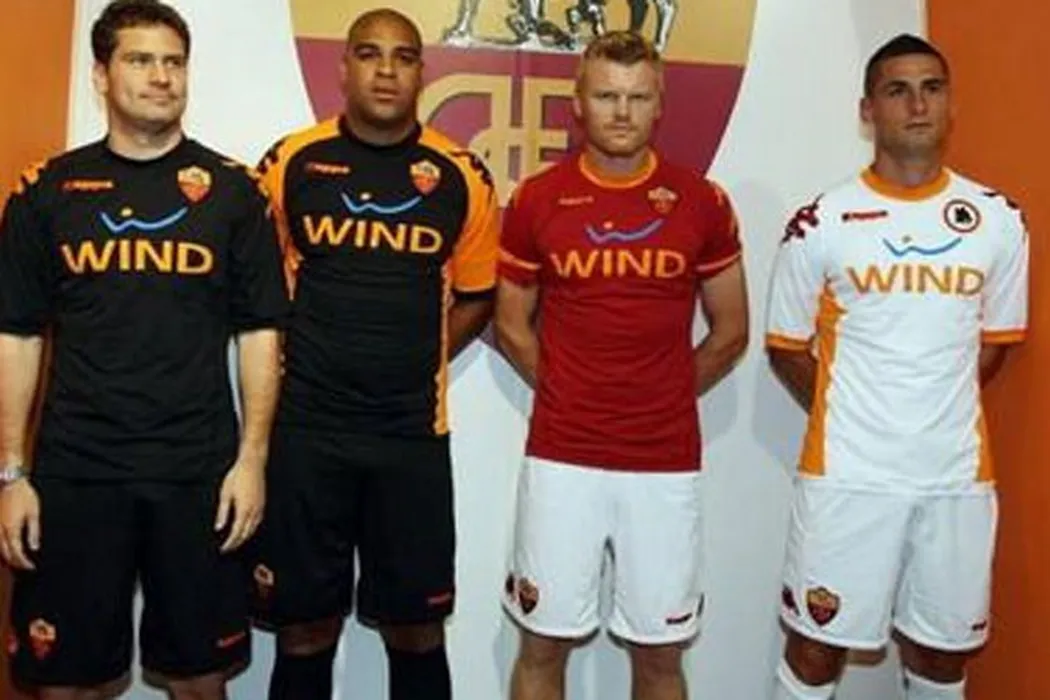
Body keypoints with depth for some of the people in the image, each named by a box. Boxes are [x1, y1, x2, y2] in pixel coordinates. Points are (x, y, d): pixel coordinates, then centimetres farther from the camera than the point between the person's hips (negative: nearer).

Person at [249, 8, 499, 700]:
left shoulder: (461, 176, 0)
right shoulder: (291, 162, 0)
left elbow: (476, 294, 11)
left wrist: (415, 364, 3)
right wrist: (299, 362, 2)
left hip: (413, 432, 1)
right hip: (305, 429, 0)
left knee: (416, 628, 10)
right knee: (305, 628, 10)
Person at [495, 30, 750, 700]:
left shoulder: (702, 201, 0)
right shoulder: (537, 198, -1)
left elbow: (730, 333, 7)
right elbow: (512, 325, 8)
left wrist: (664, 398, 7)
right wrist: (569, 395, 6)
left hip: (667, 462, 1)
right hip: (561, 459, 0)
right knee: (544, 642, 10)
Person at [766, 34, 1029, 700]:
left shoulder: (999, 221, 3)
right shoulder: (822, 223, -5)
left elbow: (997, 339, 13)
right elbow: (787, 347, 2)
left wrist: (938, 413, 9)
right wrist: (848, 415, 6)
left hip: (958, 472, 3)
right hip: (849, 473, -2)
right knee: (818, 646, 6)